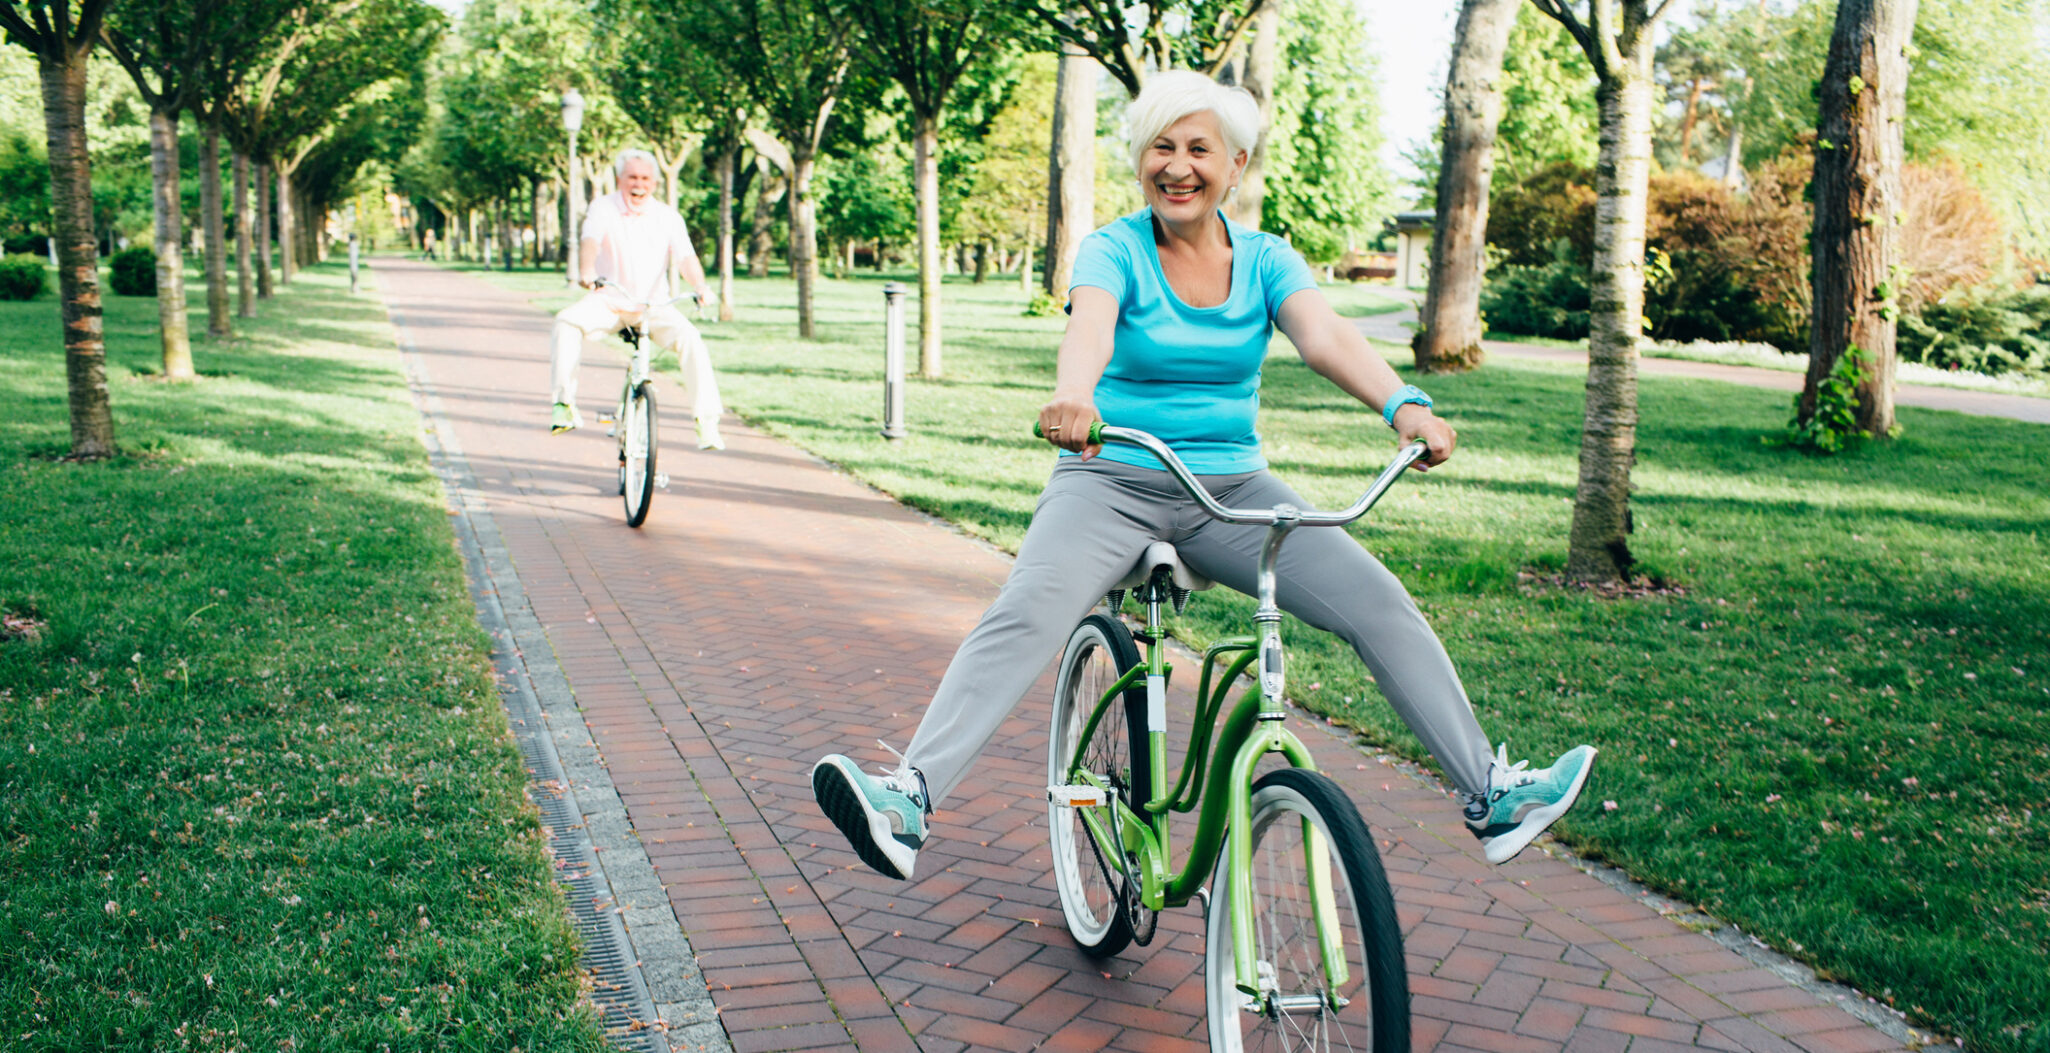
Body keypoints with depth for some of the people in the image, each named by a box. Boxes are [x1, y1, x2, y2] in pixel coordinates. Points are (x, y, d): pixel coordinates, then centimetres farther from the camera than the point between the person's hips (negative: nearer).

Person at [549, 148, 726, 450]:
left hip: (654, 305, 1)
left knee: (689, 337, -26)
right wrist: (587, 270, -45)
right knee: (567, 321, -29)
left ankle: (707, 421, -21)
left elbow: (685, 256, -11)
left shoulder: (667, 216, 3)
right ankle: (564, 404, -21)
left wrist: (700, 286, -32)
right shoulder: (603, 208, -2)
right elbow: (590, 240, -22)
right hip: (608, 301, 0)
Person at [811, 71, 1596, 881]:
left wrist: (1404, 404, -35)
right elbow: (1090, 322, -27)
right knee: (1025, 615, -29)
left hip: (1232, 487, 3)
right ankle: (908, 800, -36)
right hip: (1111, 481, -3)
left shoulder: (1265, 259, 5)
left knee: (1380, 604, -12)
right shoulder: (1114, 249, -4)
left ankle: (1493, 794, -2)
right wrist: (1073, 394, -51)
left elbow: (1325, 336, -14)